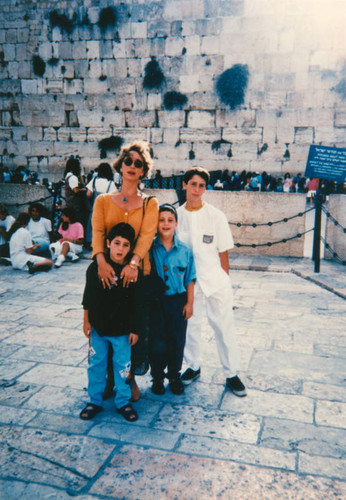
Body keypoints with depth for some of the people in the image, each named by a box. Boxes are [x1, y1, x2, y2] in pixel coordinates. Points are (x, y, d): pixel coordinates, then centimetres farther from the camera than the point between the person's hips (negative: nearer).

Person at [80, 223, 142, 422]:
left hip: (122, 330, -1)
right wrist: (86, 321, 5)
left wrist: (135, 330, -3)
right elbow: (88, 298, 3)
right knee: (96, 363, 13)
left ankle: (123, 402, 27)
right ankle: (95, 401, 30)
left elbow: (137, 305, -4)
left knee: (123, 365, 9)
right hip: (98, 327, 2)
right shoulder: (96, 267, -7)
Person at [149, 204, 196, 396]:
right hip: (156, 301, -1)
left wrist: (189, 303, 1)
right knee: (157, 341, 5)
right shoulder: (150, 249, -6)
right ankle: (157, 377, 25)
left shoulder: (185, 250, 0)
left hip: (178, 301, 2)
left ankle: (174, 376, 30)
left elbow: (189, 279, 5)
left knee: (177, 340, 10)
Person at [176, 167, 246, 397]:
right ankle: (193, 366, 31)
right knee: (190, 325, 11)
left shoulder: (216, 216, -3)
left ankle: (232, 374, 18)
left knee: (224, 326, 4)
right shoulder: (177, 215, 2)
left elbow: (223, 252, 1)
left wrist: (225, 280, 0)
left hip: (215, 279, -1)